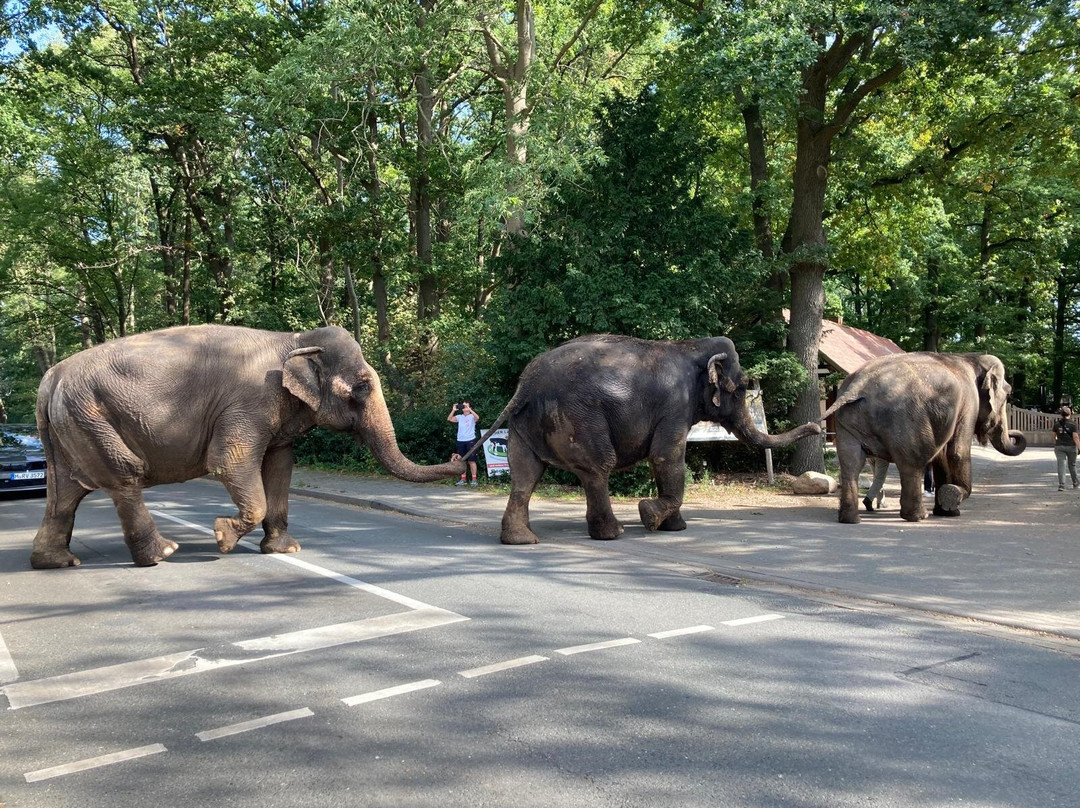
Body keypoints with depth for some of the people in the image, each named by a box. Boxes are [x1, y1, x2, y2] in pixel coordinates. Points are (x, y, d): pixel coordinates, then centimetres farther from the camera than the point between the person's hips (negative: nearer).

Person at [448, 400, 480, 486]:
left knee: (471, 460, -3)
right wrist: (453, 410, -9)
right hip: (460, 441, 4)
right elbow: (449, 419, 1)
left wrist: (469, 409, -25)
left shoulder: (472, 416, 1)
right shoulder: (459, 417, 11)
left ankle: (474, 479, -1)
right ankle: (463, 479, 12)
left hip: (470, 440, -4)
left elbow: (477, 418, -22)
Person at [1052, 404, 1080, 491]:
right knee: (1072, 465, 15)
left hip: (1059, 446, 1)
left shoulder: (1057, 424, 0)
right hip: (1071, 446, -1)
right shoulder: (1073, 424, -9)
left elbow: (1054, 436, 10)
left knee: (1061, 465, -3)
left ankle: (1061, 484, -16)